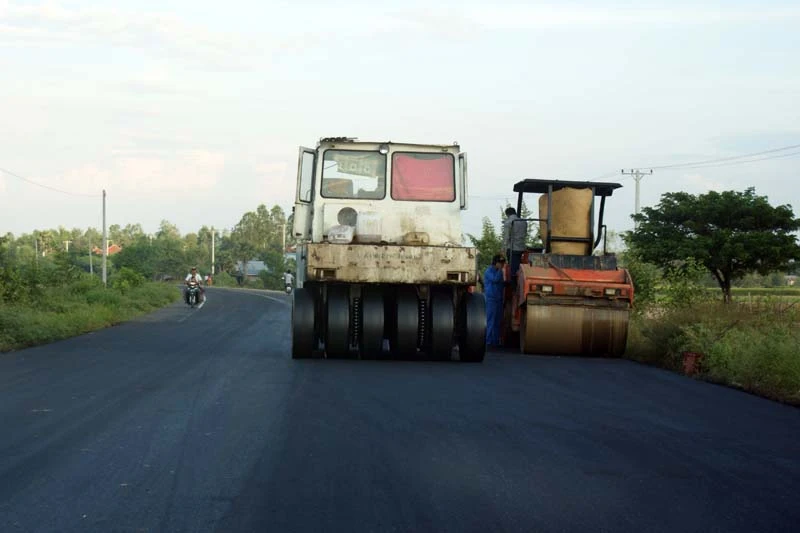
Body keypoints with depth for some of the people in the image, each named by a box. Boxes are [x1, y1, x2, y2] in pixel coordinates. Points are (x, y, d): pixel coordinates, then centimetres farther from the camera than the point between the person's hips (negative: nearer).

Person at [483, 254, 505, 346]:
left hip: (499, 299, 8)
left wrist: (506, 283, 10)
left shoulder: (499, 271, 15)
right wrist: (500, 269, -20)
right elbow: (495, 279, -25)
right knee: (491, 320, -7)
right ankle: (489, 341, -6)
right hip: (491, 299, -8)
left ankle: (496, 340, 13)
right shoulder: (489, 271, -9)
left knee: (498, 320, 8)